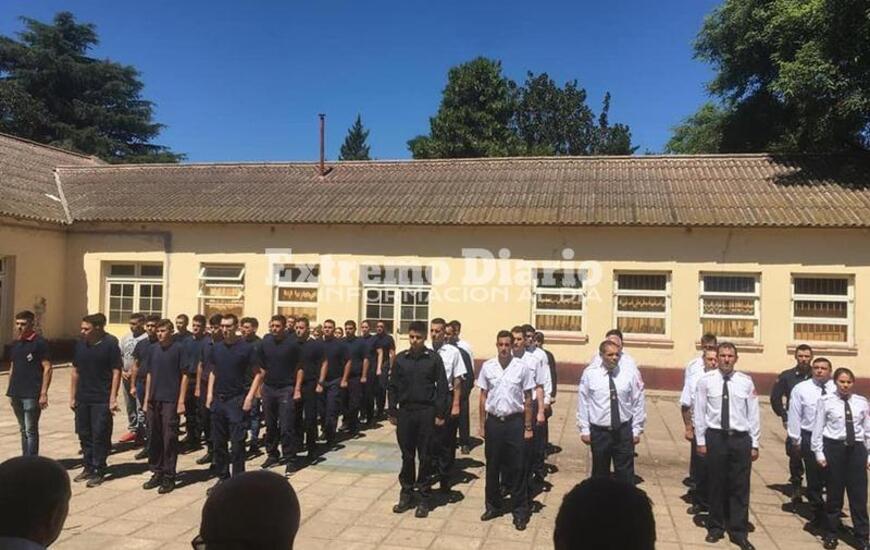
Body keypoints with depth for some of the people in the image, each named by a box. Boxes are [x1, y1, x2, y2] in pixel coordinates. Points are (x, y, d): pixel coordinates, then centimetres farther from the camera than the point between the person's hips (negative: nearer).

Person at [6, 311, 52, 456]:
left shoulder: (39, 343, -9)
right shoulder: (15, 344, 12)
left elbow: (47, 368, -11)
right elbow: (12, 368, 19)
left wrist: (43, 393, -15)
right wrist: (10, 391, 15)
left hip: (31, 395, -7)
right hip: (16, 394, 7)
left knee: (31, 430, -3)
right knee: (23, 429, 14)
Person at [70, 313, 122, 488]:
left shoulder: (110, 344, -10)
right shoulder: (80, 343, 6)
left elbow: (116, 372, -10)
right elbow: (75, 371, 12)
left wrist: (113, 398, -13)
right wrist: (72, 397, 10)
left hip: (101, 400, -6)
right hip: (82, 399, 6)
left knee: (100, 436, 0)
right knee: (84, 434, 13)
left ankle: (99, 471, 10)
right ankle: (88, 467, 26)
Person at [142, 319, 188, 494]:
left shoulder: (179, 348, -6)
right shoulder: (153, 349, 9)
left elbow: (184, 375, -7)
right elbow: (149, 374, 15)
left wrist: (181, 401, -11)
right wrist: (146, 399, 11)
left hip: (171, 401, -5)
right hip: (154, 400, 5)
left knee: (169, 439, -1)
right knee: (154, 438, 11)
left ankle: (169, 477, 8)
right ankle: (157, 473, 24)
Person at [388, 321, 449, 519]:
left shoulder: (434, 358, -4)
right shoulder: (400, 358, 4)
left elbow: (442, 387, -3)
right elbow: (393, 387, 7)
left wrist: (440, 414, -7)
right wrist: (392, 412, 4)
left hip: (426, 413, -2)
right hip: (405, 412, 2)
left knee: (425, 457, 5)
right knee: (407, 456, 10)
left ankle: (423, 498, 15)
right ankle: (406, 494, 22)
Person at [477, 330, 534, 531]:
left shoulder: (522, 368, -6)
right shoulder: (487, 367, 0)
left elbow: (527, 399, 0)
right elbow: (483, 397, 7)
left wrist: (528, 427, 0)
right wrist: (482, 424, 6)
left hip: (514, 422, -2)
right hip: (493, 421, 2)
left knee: (516, 467, 5)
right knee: (492, 466, 13)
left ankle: (520, 510, 17)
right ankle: (493, 505, 29)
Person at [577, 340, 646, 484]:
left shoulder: (630, 374, -2)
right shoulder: (589, 374, -4)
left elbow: (638, 403, 4)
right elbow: (583, 403, 0)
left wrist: (637, 430, 2)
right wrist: (584, 430, 0)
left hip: (624, 431, 0)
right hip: (599, 432, 0)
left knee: (625, 474, 5)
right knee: (600, 474, 14)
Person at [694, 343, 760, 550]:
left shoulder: (746, 382, 0)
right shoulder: (706, 380, -3)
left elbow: (753, 414, 3)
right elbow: (699, 412, 0)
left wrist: (755, 444, 3)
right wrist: (701, 441, -1)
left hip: (741, 438, 1)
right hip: (715, 437, -1)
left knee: (740, 487, 8)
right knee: (715, 484, 11)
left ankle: (739, 531, 22)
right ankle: (716, 527, 27)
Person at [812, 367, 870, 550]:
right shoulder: (826, 401, -4)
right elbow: (818, 428, -2)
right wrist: (819, 453, -4)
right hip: (834, 447, -2)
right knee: (834, 493, 10)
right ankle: (831, 534, 25)